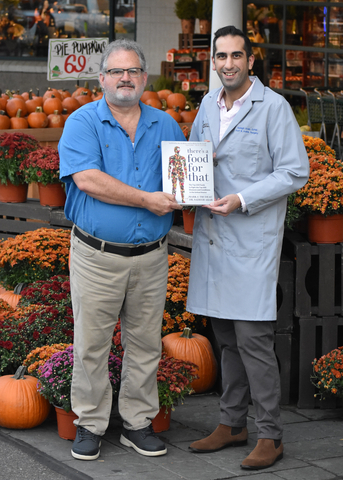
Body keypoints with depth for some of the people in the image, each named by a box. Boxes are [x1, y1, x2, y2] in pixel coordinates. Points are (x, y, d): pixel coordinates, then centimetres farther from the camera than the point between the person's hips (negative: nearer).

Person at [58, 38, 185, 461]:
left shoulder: (165, 125, 10)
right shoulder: (83, 122, -4)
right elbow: (87, 180, -19)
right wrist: (147, 200, -18)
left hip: (150, 257, 4)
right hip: (97, 256, -4)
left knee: (145, 344, 10)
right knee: (91, 345, 3)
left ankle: (138, 423, 23)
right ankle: (89, 424, 16)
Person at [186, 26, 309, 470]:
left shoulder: (274, 107, -7)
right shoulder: (208, 104, 13)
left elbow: (295, 172, -9)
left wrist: (242, 200, -17)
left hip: (252, 238, -6)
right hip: (212, 235, 7)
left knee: (253, 337, -8)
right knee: (226, 337, 12)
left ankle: (270, 436, 1)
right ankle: (232, 423, 22)